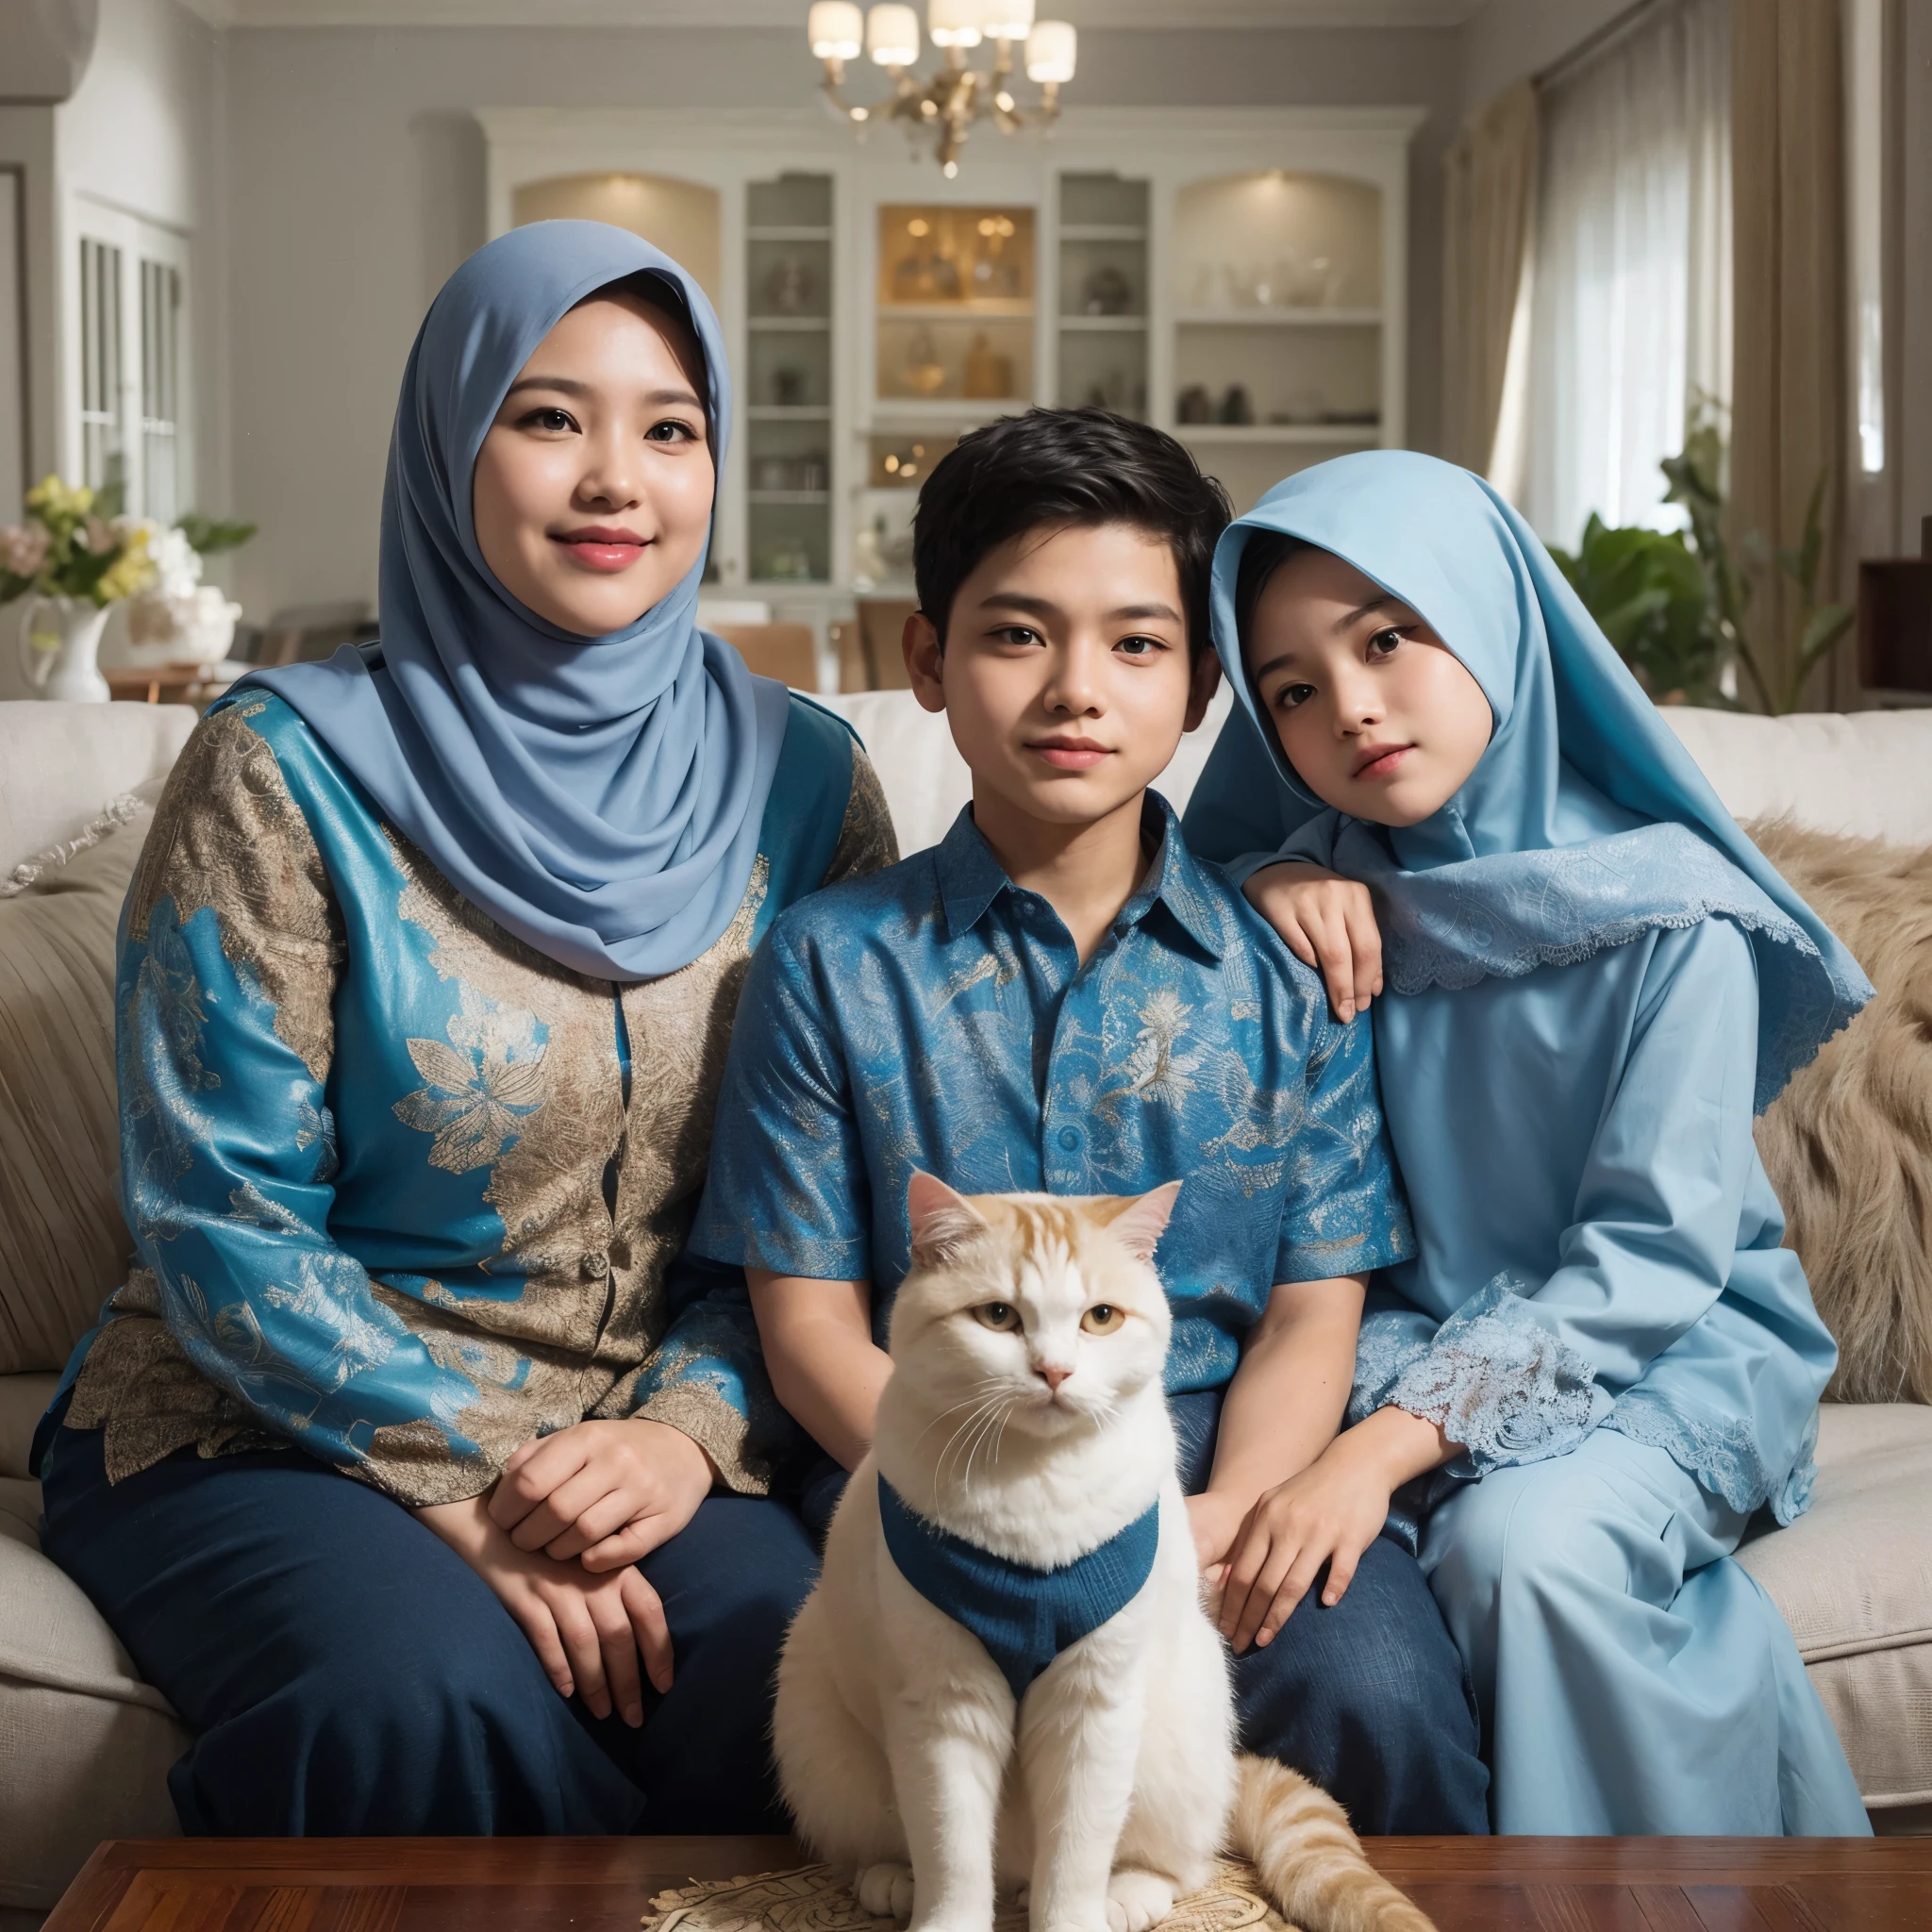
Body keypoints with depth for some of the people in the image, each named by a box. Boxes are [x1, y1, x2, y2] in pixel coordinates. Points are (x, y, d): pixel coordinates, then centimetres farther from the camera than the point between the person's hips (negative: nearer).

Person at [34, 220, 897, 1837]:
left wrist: (689, 1427, -13)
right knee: (438, 1696, -34)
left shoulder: (803, 781, 3)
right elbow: (221, 1229, -9)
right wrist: (470, 1498, -17)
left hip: (655, 1439, 3)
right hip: (267, 1430, -2)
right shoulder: (288, 773, -8)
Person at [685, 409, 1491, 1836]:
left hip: (1229, 1478, 1)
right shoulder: (830, 965, 4)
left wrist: (1227, 1519, -16)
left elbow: (1311, 1312, 4)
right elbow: (811, 1320, 2)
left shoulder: (1290, 968, 7)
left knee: (1373, 1692, -28)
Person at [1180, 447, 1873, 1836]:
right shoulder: (1328, 889, 4)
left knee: (1519, 1541, -34)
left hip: (1665, 1350, -4)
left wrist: (1389, 1443, -29)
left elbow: (1648, 1252, -17)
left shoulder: (1670, 912, -12)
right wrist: (1256, 892, -10)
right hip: (1414, 1333, 4)